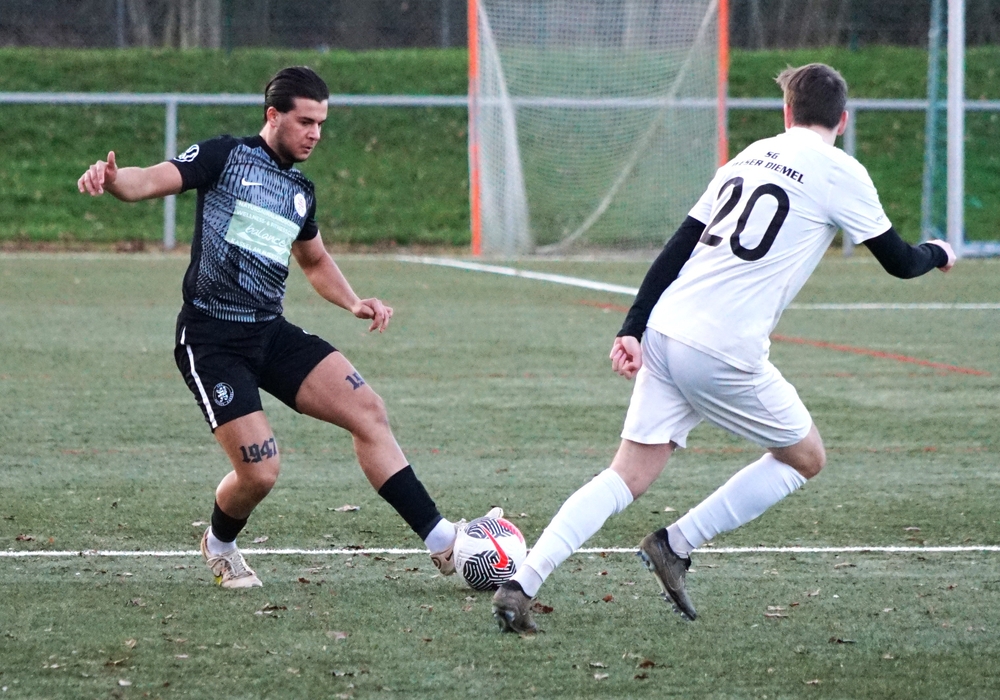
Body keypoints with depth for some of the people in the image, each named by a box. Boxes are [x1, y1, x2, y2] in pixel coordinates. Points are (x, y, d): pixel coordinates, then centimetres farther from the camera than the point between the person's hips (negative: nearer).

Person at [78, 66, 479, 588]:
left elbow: (315, 261, 33)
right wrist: (111, 179, -40)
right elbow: (150, 181, -17)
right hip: (211, 340, -6)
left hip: (271, 334, 6)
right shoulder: (227, 157, -4)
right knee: (260, 472, -13)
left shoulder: (301, 192, 15)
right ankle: (219, 545, 22)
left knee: (368, 412, -8)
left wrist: (353, 303, 14)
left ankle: (441, 540, -4)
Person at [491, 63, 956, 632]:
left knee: (629, 476, 6)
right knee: (806, 459, 16)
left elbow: (677, 247, 13)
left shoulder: (749, 157, 18)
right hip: (723, 354, -6)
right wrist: (938, 254, 30)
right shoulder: (839, 172, 0)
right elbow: (898, 261, 7)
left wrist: (633, 329, 11)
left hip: (665, 335, 6)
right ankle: (676, 546, 9)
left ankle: (520, 587, -9)